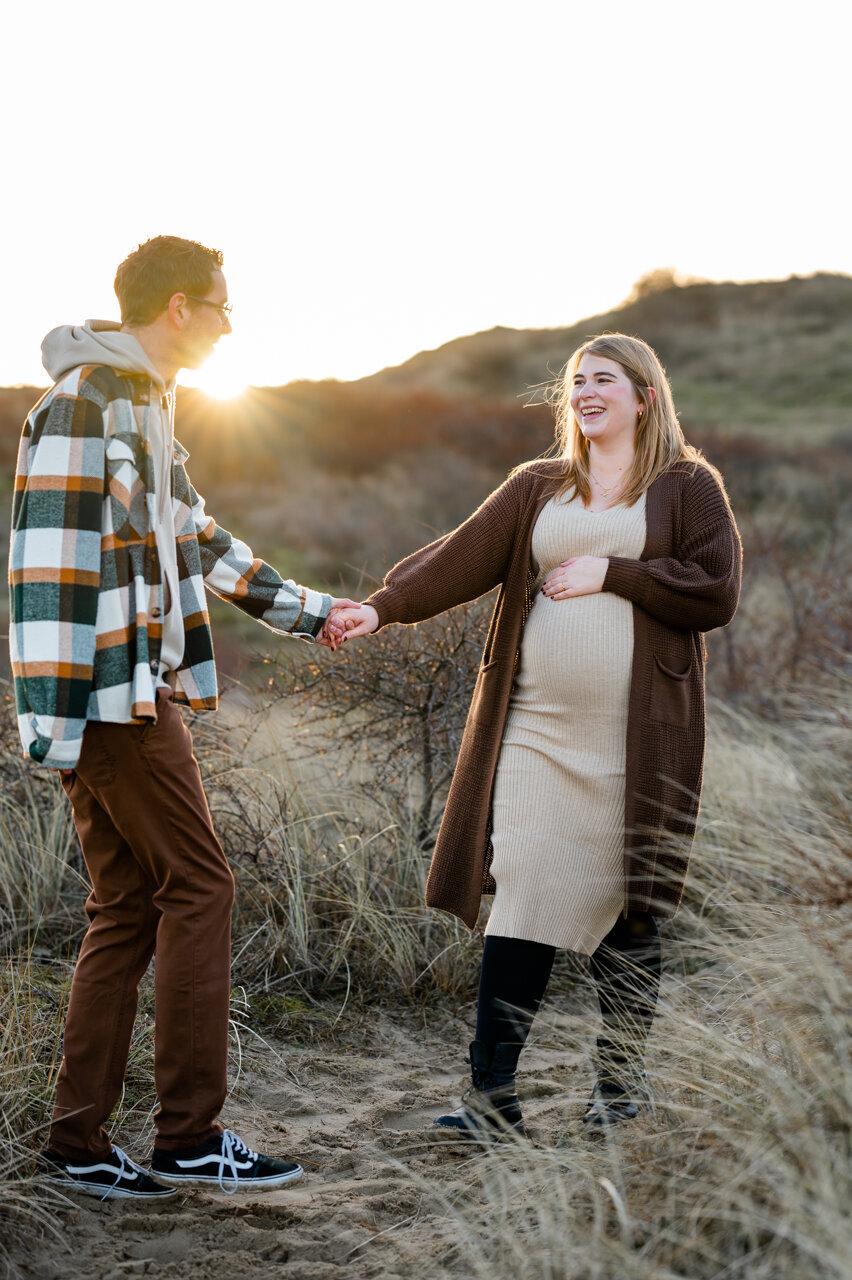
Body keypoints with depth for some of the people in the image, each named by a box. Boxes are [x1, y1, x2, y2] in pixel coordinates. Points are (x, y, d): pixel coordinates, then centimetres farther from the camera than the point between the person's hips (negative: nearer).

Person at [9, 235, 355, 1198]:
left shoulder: (143, 405, 19)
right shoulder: (83, 399, -12)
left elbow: (194, 538, 27)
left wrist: (311, 612, 31)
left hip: (140, 691, 10)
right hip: (107, 695, -10)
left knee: (129, 909, 9)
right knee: (198, 889, -5)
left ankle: (78, 1143, 15)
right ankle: (190, 1135, 2)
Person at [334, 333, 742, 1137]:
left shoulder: (688, 487, 7)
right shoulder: (537, 488, 14)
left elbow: (716, 594, -4)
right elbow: (461, 557, 2)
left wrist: (610, 573, -8)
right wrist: (383, 606, -13)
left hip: (639, 740, -2)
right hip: (537, 730, 2)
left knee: (627, 910, 4)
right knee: (520, 904, -4)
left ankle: (621, 1085, 19)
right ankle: (493, 1095, -1)